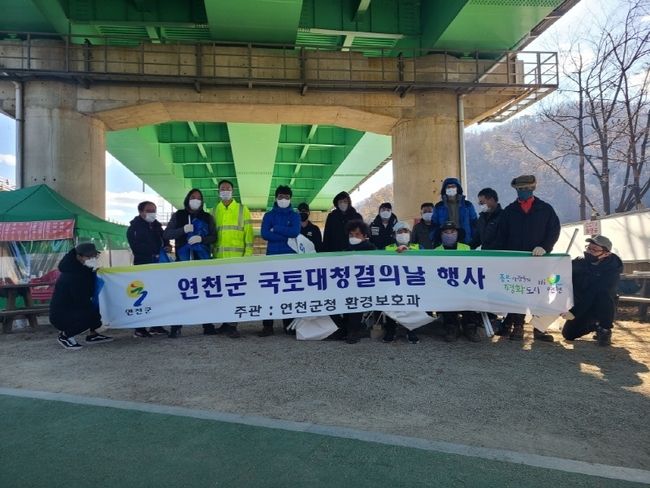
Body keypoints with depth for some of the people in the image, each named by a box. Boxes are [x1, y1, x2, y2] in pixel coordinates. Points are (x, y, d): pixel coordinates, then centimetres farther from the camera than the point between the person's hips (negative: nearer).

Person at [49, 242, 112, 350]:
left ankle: (92, 334, 9)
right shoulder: (72, 276, -27)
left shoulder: (85, 269, 1)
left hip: (75, 308, 10)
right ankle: (65, 335, -4)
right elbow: (81, 301, -26)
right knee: (91, 315, -31)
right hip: (61, 315, -10)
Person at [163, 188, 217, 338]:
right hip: (183, 260, -1)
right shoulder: (178, 216, 10)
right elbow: (166, 234, 4)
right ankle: (176, 326, 0)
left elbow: (214, 237, 7)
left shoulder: (207, 217, 12)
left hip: (203, 260, 1)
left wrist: (201, 238, -13)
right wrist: (183, 229, -12)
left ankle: (208, 325, 6)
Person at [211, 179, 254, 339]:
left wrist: (248, 255, -7)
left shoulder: (242, 209, 5)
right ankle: (225, 322, 16)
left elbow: (248, 233, 1)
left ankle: (232, 325, 0)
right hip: (219, 257, 3)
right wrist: (212, 253, 5)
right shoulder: (214, 211, 14)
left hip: (237, 257, -3)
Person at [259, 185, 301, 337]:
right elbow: (265, 234, -6)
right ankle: (267, 326, -3)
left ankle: (289, 324, 11)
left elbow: (295, 232, -9)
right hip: (272, 256, 0)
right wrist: (286, 237, -10)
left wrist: (276, 229, -8)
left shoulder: (295, 215, 11)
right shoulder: (269, 215, 11)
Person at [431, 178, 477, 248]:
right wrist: (435, 243, 0)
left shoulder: (468, 205, 7)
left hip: (464, 244, 0)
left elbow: (474, 225, 8)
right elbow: (434, 226, 8)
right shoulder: (439, 207, 8)